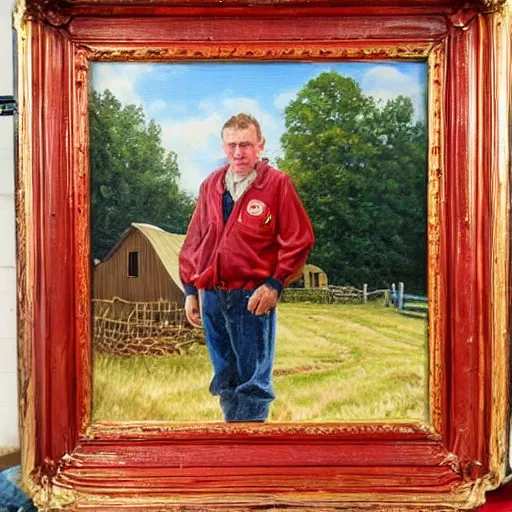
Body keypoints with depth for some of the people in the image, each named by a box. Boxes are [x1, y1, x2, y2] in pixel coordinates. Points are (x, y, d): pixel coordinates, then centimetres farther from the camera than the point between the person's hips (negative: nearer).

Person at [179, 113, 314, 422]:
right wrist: (190, 290, 10)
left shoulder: (277, 183, -3)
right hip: (211, 296, 5)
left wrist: (275, 284, -12)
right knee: (224, 377, 15)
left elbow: (300, 239, -6)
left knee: (253, 380, 3)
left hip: (253, 297, -5)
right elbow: (194, 240, 14)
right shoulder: (211, 185, 12)